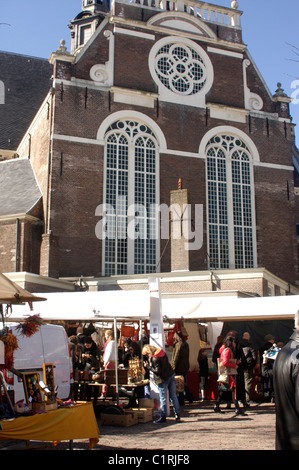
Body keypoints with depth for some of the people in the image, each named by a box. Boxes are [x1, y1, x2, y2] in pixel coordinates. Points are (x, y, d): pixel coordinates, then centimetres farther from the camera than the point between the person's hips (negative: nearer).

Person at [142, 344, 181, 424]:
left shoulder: (155, 359, -20)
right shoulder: (162, 352, 5)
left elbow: (157, 371, -20)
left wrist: (148, 366, -12)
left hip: (163, 379, -8)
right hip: (171, 375, 8)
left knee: (163, 399, 1)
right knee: (173, 396, 12)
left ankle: (163, 417, 8)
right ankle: (177, 414, 17)